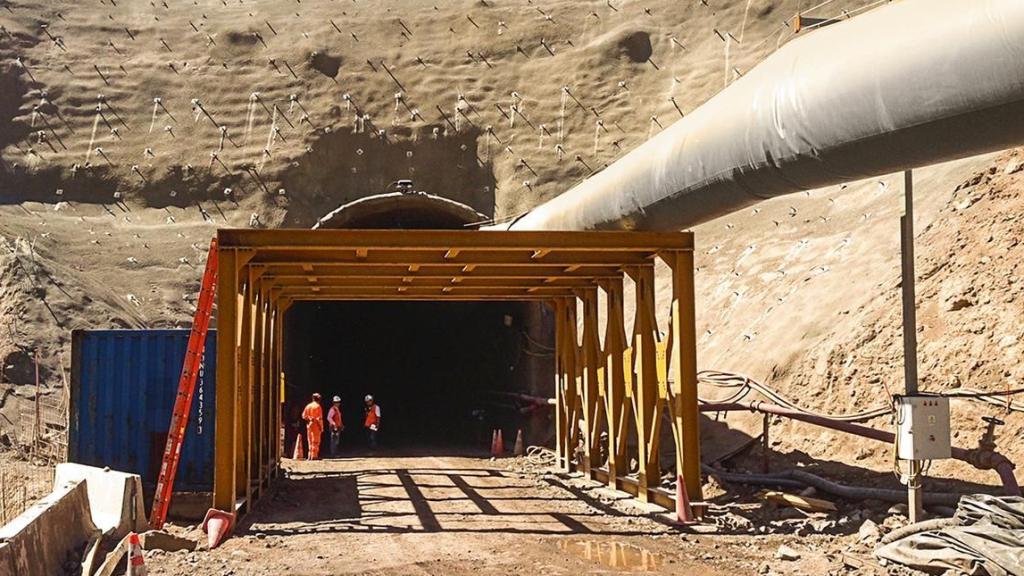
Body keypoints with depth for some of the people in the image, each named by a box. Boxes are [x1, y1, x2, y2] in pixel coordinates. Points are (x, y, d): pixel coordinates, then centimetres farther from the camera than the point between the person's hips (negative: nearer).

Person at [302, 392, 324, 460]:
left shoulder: (308, 406, 8)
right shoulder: (318, 406, -10)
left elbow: (304, 416, 5)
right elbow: (320, 418, -13)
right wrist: (321, 427, -9)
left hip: (309, 425, 6)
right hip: (316, 425, -6)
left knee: (310, 441, 13)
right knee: (316, 441, -1)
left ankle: (310, 456, 14)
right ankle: (314, 456, -5)